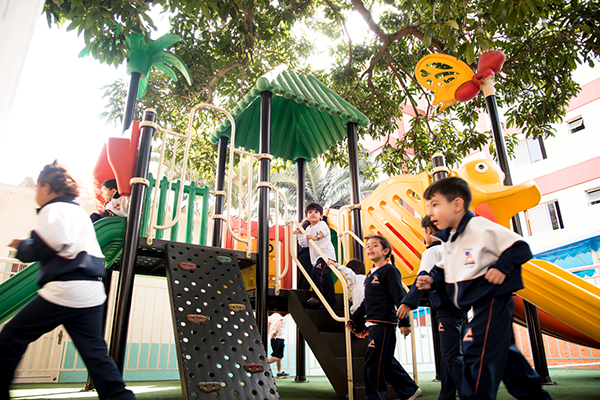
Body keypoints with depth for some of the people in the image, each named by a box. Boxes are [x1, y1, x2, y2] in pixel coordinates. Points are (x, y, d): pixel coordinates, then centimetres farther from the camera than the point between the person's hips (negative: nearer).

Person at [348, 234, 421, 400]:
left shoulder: (389, 270, -9)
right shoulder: (370, 274, 17)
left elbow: (399, 297, -15)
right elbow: (366, 302, 23)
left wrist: (404, 322, -18)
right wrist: (354, 319, 22)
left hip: (384, 323, -9)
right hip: (374, 324, 9)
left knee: (373, 362, -6)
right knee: (387, 362, 15)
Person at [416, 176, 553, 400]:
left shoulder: (482, 228, -18)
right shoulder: (446, 240, 8)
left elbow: (520, 248, -15)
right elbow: (446, 268, 18)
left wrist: (502, 267, -28)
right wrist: (432, 278, 0)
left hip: (492, 301, -9)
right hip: (479, 304, 9)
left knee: (477, 353, -12)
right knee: (503, 352, 19)